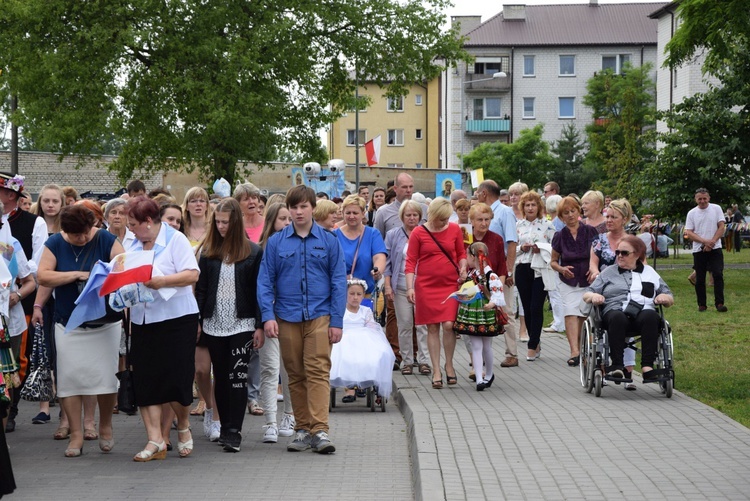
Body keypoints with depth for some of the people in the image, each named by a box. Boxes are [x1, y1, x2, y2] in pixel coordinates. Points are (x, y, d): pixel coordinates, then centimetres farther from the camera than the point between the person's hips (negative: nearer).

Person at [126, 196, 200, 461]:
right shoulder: (134, 246, 14)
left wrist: (161, 282, -23)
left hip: (176, 319, -6)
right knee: (145, 380, 0)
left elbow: (192, 274, -14)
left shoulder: (176, 240, -5)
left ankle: (183, 427, 22)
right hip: (142, 321, 6)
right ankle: (155, 440, 4)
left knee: (176, 378, -4)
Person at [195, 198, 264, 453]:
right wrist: (196, 321, 3)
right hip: (214, 324, 3)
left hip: (242, 324, -3)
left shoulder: (253, 252, -1)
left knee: (237, 376, -9)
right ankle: (225, 426, 17)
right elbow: (200, 288, 8)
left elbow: (259, 291, -1)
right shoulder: (208, 251, 7)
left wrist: (259, 326, -5)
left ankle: (234, 431, -9)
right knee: (221, 377, 8)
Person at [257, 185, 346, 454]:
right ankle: (303, 429, 14)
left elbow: (339, 282, 4)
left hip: (319, 316, -2)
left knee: (318, 372, -10)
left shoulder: (329, 241, 4)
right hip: (287, 318, 2)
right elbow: (265, 281, 5)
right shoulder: (276, 242, 5)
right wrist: (268, 316, -6)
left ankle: (320, 430, -13)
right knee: (296, 376, 7)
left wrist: (337, 320, -2)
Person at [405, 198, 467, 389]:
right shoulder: (418, 233, -2)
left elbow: (461, 253, 16)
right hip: (426, 286, -1)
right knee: (432, 328, 2)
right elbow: (410, 262, -2)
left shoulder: (454, 229, 4)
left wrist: (463, 268, -4)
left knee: (448, 325, -9)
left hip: (451, 285, 1)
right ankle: (436, 371, 9)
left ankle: (449, 364, 12)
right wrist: (410, 287, -9)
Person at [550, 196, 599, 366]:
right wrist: (561, 269, -12)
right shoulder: (560, 236, 1)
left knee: (584, 315, 4)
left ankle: (581, 348, 18)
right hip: (569, 283, 0)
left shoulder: (591, 232, -2)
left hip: (589, 281, 0)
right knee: (570, 313, -16)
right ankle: (575, 351, -26)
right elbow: (553, 261, 9)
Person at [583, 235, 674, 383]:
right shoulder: (608, 273, 28)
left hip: (643, 311, 0)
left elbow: (670, 297, 27)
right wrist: (593, 296, -2)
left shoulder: (650, 272, 28)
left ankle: (647, 366, -43)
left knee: (650, 316, -37)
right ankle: (617, 365, -44)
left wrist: (665, 298, 3)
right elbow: (586, 294, 22)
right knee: (617, 318, -38)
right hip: (615, 311, 0)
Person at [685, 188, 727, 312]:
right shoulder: (692, 213, 4)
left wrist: (712, 242, -13)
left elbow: (721, 227, -2)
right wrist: (704, 241, -15)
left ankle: (719, 303, -9)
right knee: (700, 279, 5)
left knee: (718, 274, -11)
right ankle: (701, 304, 14)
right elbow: (689, 233, -1)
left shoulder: (716, 209, 2)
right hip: (698, 250, 2)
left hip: (715, 249, -2)